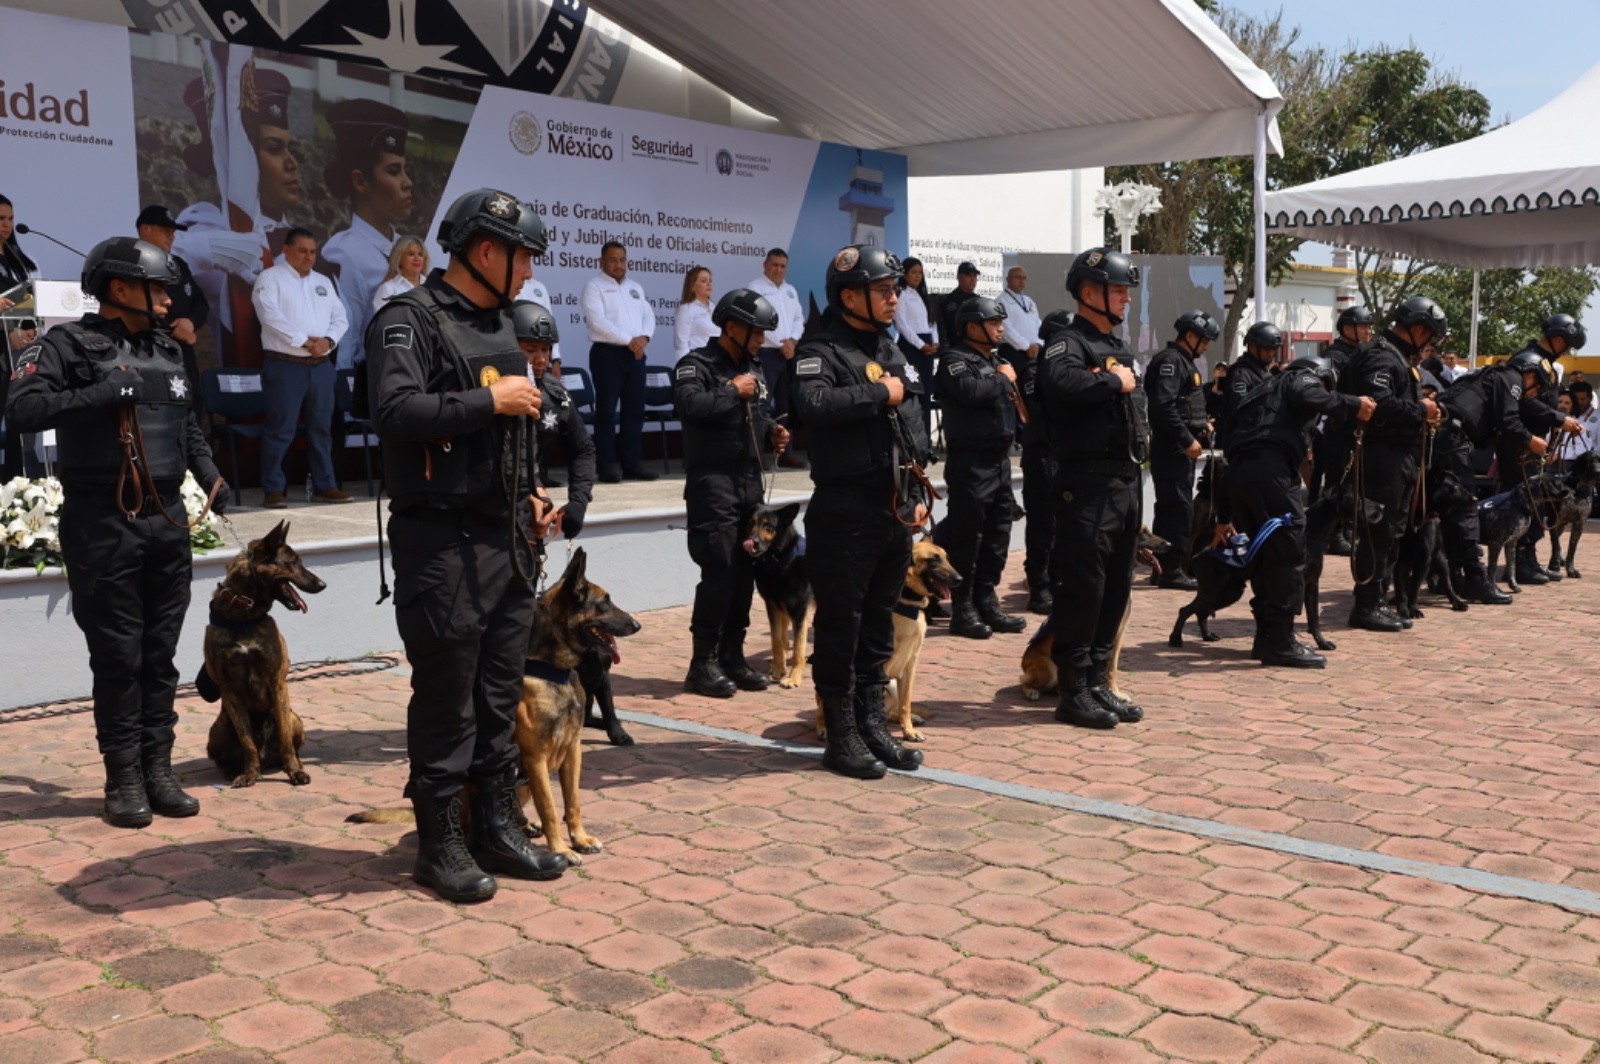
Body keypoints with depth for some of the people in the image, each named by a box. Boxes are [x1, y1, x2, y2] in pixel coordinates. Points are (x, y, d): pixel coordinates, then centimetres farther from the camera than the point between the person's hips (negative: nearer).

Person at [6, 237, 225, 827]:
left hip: (168, 520, 6)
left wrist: (210, 475, 11)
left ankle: (158, 770, 18)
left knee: (161, 655, 9)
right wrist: (103, 393, -21)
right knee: (117, 657, 1)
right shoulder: (67, 345, -5)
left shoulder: (166, 352, 14)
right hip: (102, 527, -6)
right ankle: (124, 778, 11)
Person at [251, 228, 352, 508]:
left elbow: (340, 318, 12)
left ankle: (324, 485, 16)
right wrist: (305, 341, -16)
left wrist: (328, 340, -8)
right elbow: (272, 316, -13)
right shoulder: (270, 278, 0)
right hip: (285, 365, -6)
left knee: (321, 426, 9)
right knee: (280, 428, -5)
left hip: (321, 365, 6)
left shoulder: (323, 282, 18)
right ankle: (273, 489, 0)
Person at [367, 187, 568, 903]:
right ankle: (439, 844, 13)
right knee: (446, 701, 0)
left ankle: (497, 828, 25)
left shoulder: (499, 324, 17)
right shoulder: (410, 319, -10)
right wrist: (489, 400, -18)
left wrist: (527, 496, 13)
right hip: (441, 542, -8)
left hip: (509, 539, 8)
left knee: (500, 695, 14)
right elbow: (395, 410, -26)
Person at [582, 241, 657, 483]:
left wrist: (644, 337, -9)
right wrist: (629, 340, -18)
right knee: (606, 411, -5)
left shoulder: (635, 288, 19)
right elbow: (597, 321, -14)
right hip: (607, 354, -6)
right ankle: (607, 466, -2)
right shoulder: (594, 286, -2)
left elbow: (648, 316, 13)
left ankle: (633, 463, 11)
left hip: (635, 355, 6)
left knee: (635, 410, 6)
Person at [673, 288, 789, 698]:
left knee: (745, 572, 9)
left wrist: (772, 434, 9)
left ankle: (732, 656, 19)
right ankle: (703, 664, 0)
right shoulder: (697, 364, -8)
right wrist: (734, 390, -17)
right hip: (713, 483, -8)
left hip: (750, 481, 8)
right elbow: (688, 405, -28)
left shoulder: (753, 368, 17)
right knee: (719, 573, -10)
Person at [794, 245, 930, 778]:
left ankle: (873, 726, 24)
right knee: (840, 626, 0)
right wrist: (879, 394, -18)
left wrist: (918, 495, 14)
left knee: (879, 624, 14)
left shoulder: (889, 350, 16)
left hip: (896, 512, 8)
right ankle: (841, 737, 10)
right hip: (845, 512, -8)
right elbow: (813, 404, -29)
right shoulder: (821, 349, -8)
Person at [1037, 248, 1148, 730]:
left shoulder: (1116, 347, 21)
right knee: (1081, 586, -5)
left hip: (1125, 481, 9)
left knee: (1116, 587, 13)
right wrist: (1114, 381, -19)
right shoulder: (1068, 343, -9)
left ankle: (1098, 683, 22)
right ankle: (1073, 692, 3)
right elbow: (1061, 382, -32)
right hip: (1086, 484, -9)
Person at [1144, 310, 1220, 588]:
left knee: (1172, 508, 12)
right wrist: (1187, 439, -22)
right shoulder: (1171, 361, -12)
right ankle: (1171, 570, -8)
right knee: (1179, 507, -11)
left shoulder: (1184, 362, 21)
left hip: (1182, 449, 11)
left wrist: (1201, 424, 10)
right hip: (1172, 448, -11)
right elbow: (1164, 406, -23)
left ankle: (1165, 566, 18)